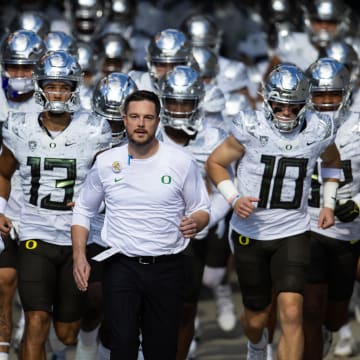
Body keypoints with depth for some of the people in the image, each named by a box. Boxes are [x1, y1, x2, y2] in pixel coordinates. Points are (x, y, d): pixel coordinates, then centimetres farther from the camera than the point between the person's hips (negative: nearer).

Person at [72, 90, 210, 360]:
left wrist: (195, 222, -18)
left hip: (167, 268, 0)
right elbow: (84, 211, 12)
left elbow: (202, 210, 6)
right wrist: (79, 257, -1)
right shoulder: (105, 163, 2)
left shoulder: (182, 162, -3)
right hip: (121, 267, 0)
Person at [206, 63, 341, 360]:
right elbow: (215, 163, -1)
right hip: (250, 234, 0)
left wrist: (329, 203, 8)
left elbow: (332, 160, 18)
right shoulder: (250, 129, -14)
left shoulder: (317, 132, -6)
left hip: (293, 234, 0)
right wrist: (234, 199, -17)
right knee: (257, 317, 13)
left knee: (291, 313, -17)